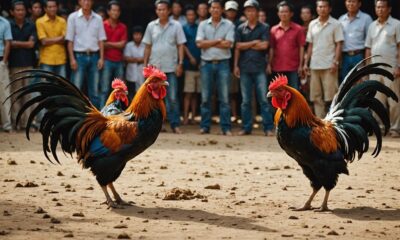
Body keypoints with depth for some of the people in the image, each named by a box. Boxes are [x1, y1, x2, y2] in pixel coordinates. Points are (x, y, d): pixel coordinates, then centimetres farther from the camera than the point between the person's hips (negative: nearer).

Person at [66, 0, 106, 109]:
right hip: (79, 56, -3)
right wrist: (72, 59, -9)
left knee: (94, 90, 7)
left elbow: (101, 40, 9)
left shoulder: (98, 18, 7)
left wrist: (101, 58, 0)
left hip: (94, 56, 3)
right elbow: (70, 40, -2)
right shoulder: (73, 17, 0)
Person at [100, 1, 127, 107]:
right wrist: (116, 45, -6)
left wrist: (108, 43, -6)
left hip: (119, 61, 4)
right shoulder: (103, 25, -1)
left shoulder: (123, 27, 10)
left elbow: (122, 44, 1)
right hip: (107, 61, -4)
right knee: (105, 89, -6)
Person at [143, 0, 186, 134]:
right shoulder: (151, 26, 8)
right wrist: (145, 64, 7)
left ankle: (175, 124, 1)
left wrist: (180, 63, -6)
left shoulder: (176, 26, 2)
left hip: (171, 67, -2)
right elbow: (148, 47, 11)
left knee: (172, 98, -3)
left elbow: (180, 46, 2)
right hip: (155, 67, 2)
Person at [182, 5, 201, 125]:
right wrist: (190, 57, -14)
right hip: (189, 65, -3)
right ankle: (185, 117, -7)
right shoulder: (184, 28, 5)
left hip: (199, 64, 3)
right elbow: (183, 45, -2)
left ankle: (193, 117, 10)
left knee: (195, 93, 6)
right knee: (188, 93, -7)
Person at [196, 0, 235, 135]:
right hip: (206, 63, 2)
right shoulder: (203, 25, 8)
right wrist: (218, 41, -8)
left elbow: (228, 44, -9)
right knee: (205, 97, 4)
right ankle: (205, 126, 9)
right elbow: (199, 43, -5)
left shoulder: (228, 25, 3)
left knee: (224, 97, -2)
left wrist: (209, 43, -6)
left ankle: (226, 128, 0)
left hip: (223, 63, -2)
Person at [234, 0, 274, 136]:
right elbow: (238, 47, 3)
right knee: (246, 100, 4)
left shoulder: (264, 28, 5)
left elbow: (264, 45, -7)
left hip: (259, 68, -2)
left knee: (264, 99, -6)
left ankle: (268, 128, -5)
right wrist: (254, 42, -4)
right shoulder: (241, 29, 11)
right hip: (245, 68, 2)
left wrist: (246, 46, -1)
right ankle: (246, 127, 10)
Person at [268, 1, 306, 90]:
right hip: (277, 68, 2)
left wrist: (301, 65, -4)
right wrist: (269, 64, 2)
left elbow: (301, 47, 1)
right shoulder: (274, 30, 7)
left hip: (293, 68, -2)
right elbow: (271, 49, 8)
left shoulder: (298, 29, 0)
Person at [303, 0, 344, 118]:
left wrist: (335, 62, -13)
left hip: (329, 65, -5)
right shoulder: (312, 24, 11)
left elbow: (338, 45, -4)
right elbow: (310, 45, 14)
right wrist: (306, 62, 8)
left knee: (330, 95, -4)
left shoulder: (335, 24, -2)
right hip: (315, 65, 5)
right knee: (316, 96, 5)